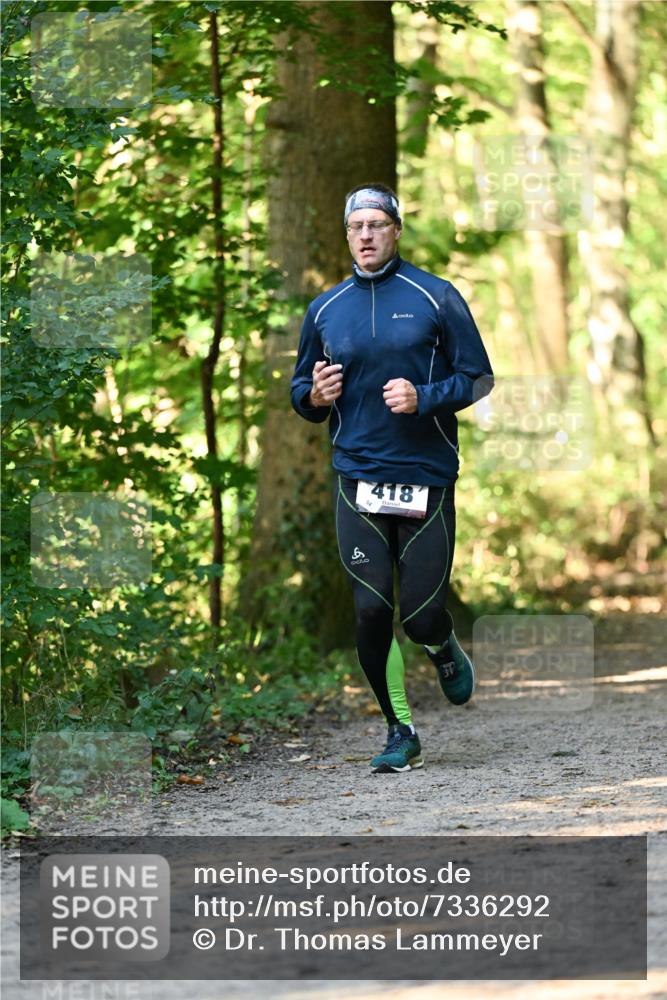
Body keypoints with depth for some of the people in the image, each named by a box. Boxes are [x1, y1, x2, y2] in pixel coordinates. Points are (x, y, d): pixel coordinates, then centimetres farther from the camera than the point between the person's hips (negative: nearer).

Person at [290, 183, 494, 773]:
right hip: (357, 480, 2)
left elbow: (479, 379, 2)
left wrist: (423, 398, -15)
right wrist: (315, 396, -3)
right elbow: (303, 391, 21)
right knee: (371, 611, -5)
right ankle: (401, 732, 10)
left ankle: (444, 649, 33)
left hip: (427, 479, -2)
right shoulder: (325, 310, 11)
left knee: (422, 616, -5)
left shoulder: (435, 298, 1)